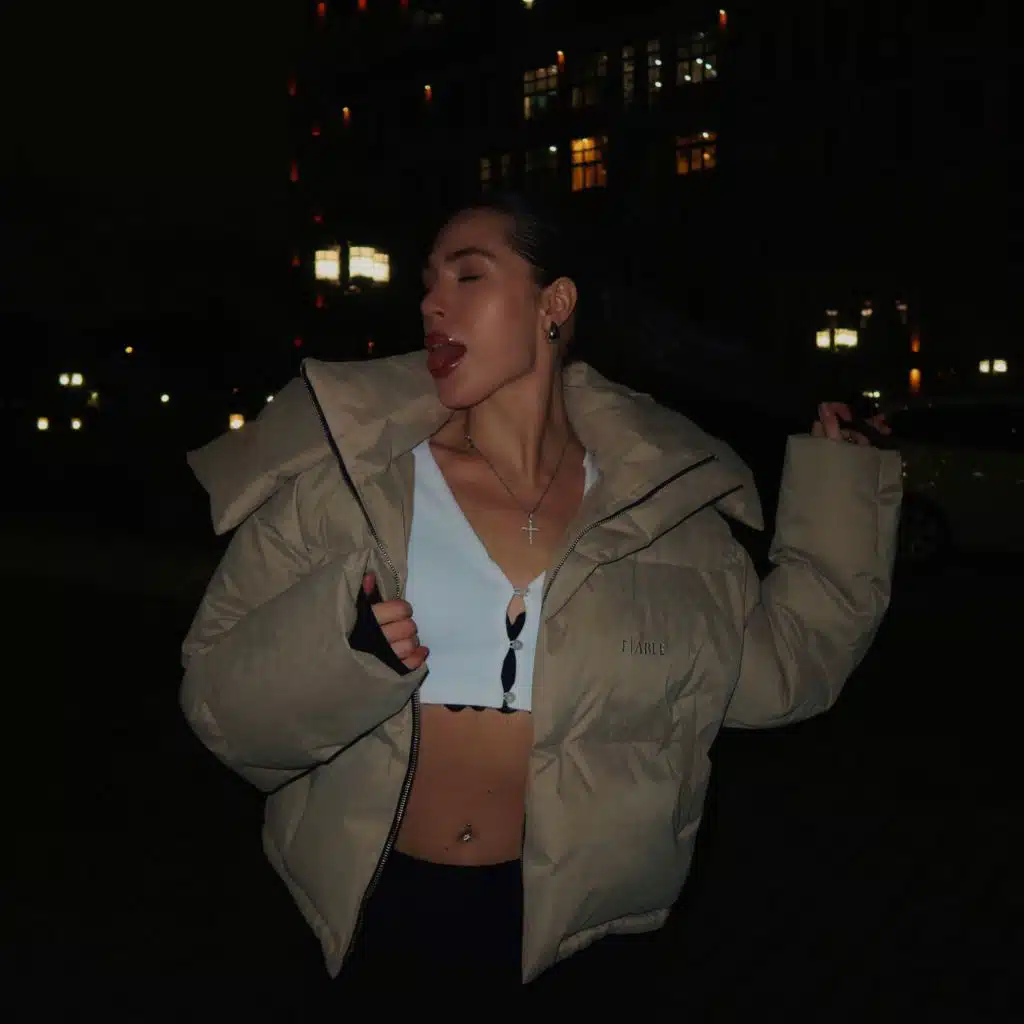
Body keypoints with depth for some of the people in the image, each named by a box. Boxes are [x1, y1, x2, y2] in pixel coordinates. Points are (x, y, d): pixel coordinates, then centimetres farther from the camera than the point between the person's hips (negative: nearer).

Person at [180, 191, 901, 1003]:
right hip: (372, 913, 0)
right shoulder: (341, 479, -8)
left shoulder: (663, 501, -4)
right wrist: (341, 647, -29)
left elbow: (776, 665, 3)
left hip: (572, 924, 1)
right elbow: (218, 696, -9)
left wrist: (839, 490, 4)